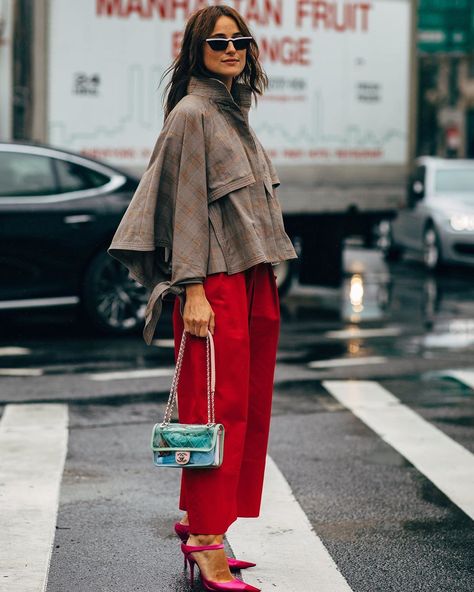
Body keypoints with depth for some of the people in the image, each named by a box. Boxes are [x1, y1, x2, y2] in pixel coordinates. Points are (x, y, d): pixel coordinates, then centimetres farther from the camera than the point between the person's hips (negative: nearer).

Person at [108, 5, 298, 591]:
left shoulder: (235, 113, 19)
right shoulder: (191, 114, -8)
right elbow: (186, 206, -13)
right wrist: (193, 290, -18)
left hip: (252, 279, 9)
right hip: (214, 280, -9)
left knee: (247, 408, 9)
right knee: (220, 407, -9)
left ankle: (199, 525, 18)